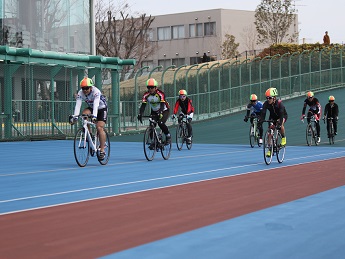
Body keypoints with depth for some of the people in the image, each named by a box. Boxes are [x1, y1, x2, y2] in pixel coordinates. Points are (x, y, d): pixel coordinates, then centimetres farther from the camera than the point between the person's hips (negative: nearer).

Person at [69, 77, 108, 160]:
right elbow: (78, 105, -30)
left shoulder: (96, 92, -32)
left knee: (99, 128, -19)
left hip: (102, 108, -4)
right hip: (91, 108, 4)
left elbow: (96, 105, -45)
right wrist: (74, 117, -44)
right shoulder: (80, 93, -20)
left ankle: (102, 150, -13)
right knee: (84, 114, -29)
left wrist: (94, 116, -60)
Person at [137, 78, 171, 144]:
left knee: (160, 123, -27)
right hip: (154, 112, 5)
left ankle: (168, 136, -5)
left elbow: (162, 105, -38)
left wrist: (160, 113, -55)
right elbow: (143, 105, -25)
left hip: (164, 111, -5)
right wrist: (140, 114, -41)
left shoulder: (160, 94, -28)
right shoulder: (146, 95, -17)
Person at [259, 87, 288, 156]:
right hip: (273, 117, 4)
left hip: (283, 116, -4)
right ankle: (270, 149, 1)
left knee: (280, 124, -36)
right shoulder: (266, 103, -23)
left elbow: (281, 114, -43)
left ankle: (283, 138, -9)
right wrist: (260, 121, -47)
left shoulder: (279, 103, -34)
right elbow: (263, 113, -31)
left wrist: (279, 123, -57)